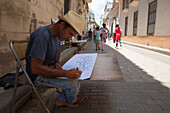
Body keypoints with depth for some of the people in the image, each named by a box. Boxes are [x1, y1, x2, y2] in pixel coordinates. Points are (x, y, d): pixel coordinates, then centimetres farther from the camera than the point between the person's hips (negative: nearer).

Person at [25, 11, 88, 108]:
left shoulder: (57, 34, 0)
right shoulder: (42, 35, -30)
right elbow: (35, 68, -33)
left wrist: (57, 62, -2)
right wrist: (65, 73, -35)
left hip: (49, 68, 9)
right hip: (38, 74, -9)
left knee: (76, 75, 5)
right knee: (72, 83, -20)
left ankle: (61, 100, 20)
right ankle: (72, 100, 15)